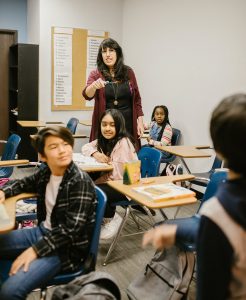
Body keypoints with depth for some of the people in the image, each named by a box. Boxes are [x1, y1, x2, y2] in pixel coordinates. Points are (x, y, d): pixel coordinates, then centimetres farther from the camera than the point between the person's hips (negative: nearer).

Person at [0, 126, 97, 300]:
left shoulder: (80, 181, -20)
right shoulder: (45, 173, 2)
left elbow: (71, 229, -24)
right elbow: (23, 183, 23)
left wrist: (35, 250, -27)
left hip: (66, 247, -8)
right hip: (42, 232, 8)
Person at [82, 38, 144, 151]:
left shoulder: (128, 72, 7)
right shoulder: (96, 74, 3)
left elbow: (136, 99, 11)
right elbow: (87, 95, -13)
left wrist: (140, 121, 4)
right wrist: (94, 86, -35)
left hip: (128, 124, 1)